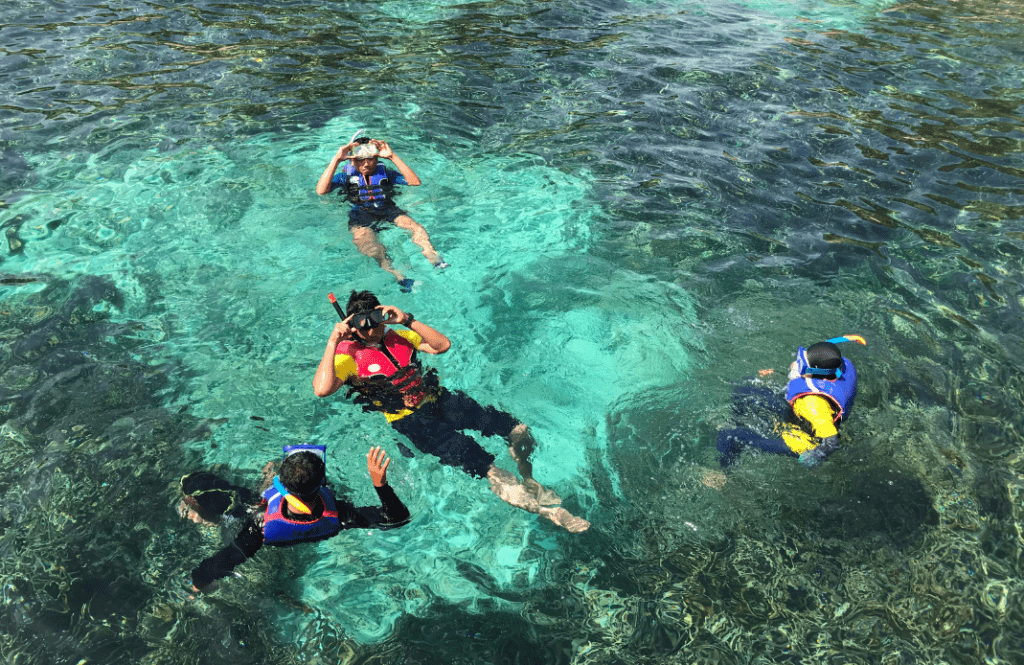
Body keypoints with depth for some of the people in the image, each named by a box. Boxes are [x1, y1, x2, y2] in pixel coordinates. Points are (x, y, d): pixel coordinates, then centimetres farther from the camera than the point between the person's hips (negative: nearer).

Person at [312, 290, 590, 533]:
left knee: (518, 430, -7)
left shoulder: (398, 337, 16)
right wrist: (333, 341, -17)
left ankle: (530, 483, 18)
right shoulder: (348, 356, 0)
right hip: (410, 420, -6)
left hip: (438, 399, 6)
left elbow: (443, 345, 6)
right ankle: (539, 506, -13)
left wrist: (407, 319, -2)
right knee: (478, 462, -24)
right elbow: (322, 389, -19)